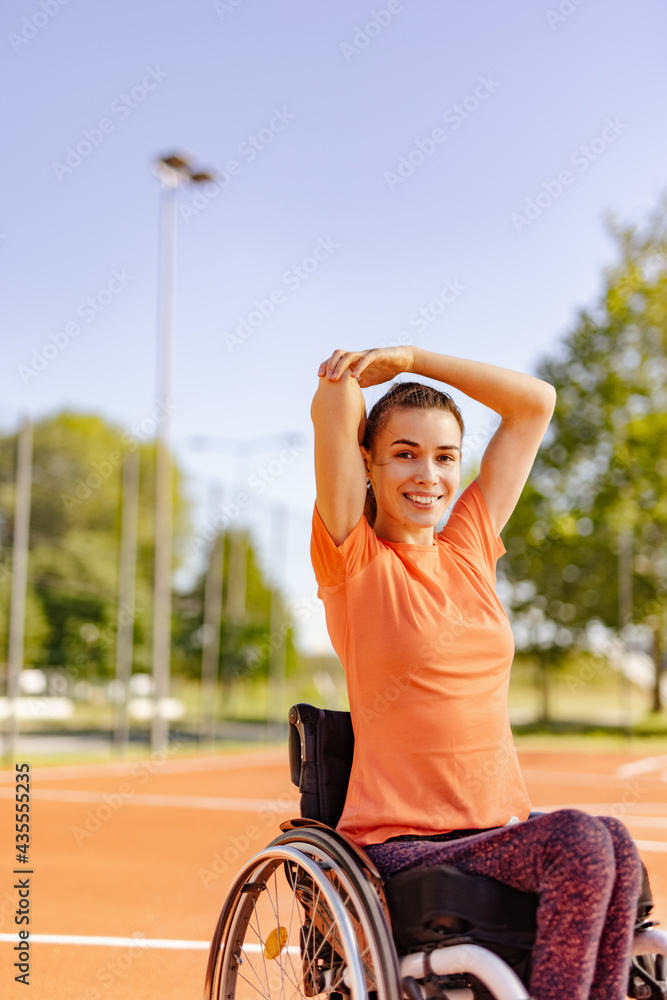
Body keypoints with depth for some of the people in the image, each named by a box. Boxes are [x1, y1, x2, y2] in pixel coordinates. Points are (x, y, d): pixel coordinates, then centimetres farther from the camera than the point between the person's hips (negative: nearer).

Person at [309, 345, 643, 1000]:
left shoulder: (470, 546, 13)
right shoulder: (352, 560, 0)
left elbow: (535, 402, 15)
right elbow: (330, 416, -15)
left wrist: (410, 358, 9)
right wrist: (344, 373, 1)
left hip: (500, 834, 5)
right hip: (400, 845, -5)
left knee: (616, 848, -25)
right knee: (581, 839, -28)